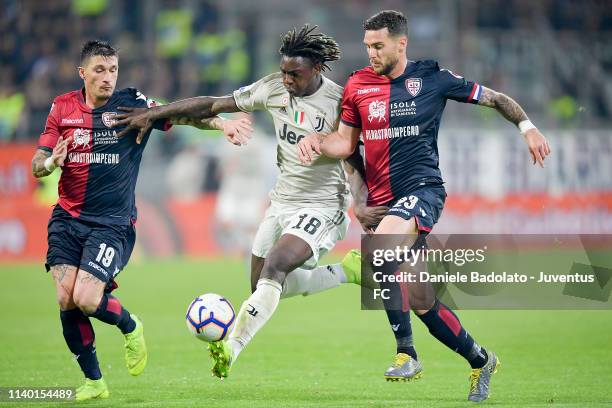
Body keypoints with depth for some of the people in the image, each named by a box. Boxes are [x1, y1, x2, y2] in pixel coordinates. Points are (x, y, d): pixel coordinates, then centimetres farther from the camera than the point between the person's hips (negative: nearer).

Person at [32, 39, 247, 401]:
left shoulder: (132, 104, -3)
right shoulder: (62, 108, 4)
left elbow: (182, 115, -10)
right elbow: (37, 165, 5)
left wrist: (220, 124, -28)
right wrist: (51, 162, -18)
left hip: (113, 223, -3)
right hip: (68, 218, 3)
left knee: (86, 299, -18)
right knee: (66, 299, -10)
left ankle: (130, 327, 17)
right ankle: (94, 382, 9)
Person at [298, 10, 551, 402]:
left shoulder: (433, 78, -1)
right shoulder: (358, 85, 7)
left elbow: (493, 97, 8)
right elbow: (346, 141, 12)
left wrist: (527, 127, -5)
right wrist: (318, 141, -8)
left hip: (422, 189, -5)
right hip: (381, 200, 5)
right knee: (420, 299, 4)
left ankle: (406, 351, -25)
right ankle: (480, 361, 25)